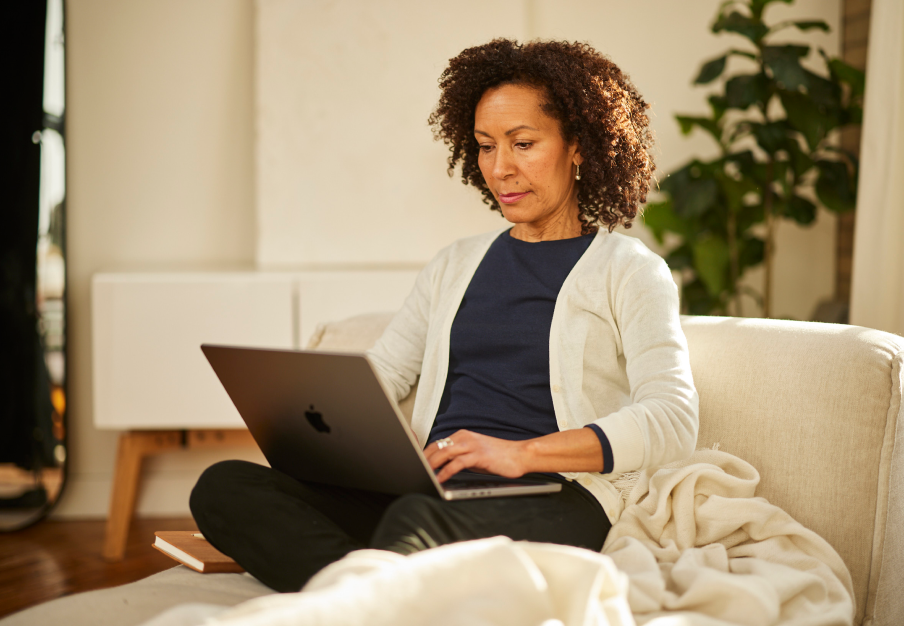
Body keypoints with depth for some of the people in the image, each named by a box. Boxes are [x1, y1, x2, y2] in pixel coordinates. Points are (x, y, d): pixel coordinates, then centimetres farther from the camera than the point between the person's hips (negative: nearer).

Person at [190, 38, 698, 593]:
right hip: (429, 489, 6)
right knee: (224, 485, -22)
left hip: (551, 498, -6)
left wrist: (523, 452, -21)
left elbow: (674, 421, -7)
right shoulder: (454, 266, 27)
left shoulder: (630, 271, 9)